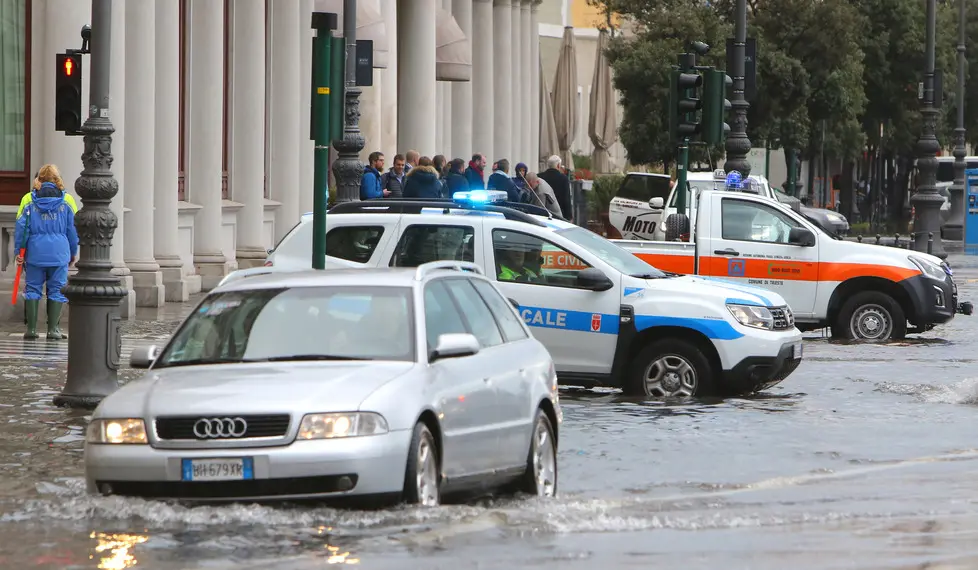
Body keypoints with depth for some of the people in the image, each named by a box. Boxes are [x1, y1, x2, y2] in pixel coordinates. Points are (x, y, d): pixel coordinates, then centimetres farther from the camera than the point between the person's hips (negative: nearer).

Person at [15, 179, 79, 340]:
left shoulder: (30, 208, 5)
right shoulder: (65, 208, 6)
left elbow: (21, 229, -3)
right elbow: (73, 232, 8)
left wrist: (19, 252, 1)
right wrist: (73, 254, 19)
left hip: (36, 254, 0)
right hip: (59, 254, 0)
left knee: (33, 289, 6)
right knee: (57, 290, 4)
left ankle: (31, 328, 0)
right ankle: (52, 329, -2)